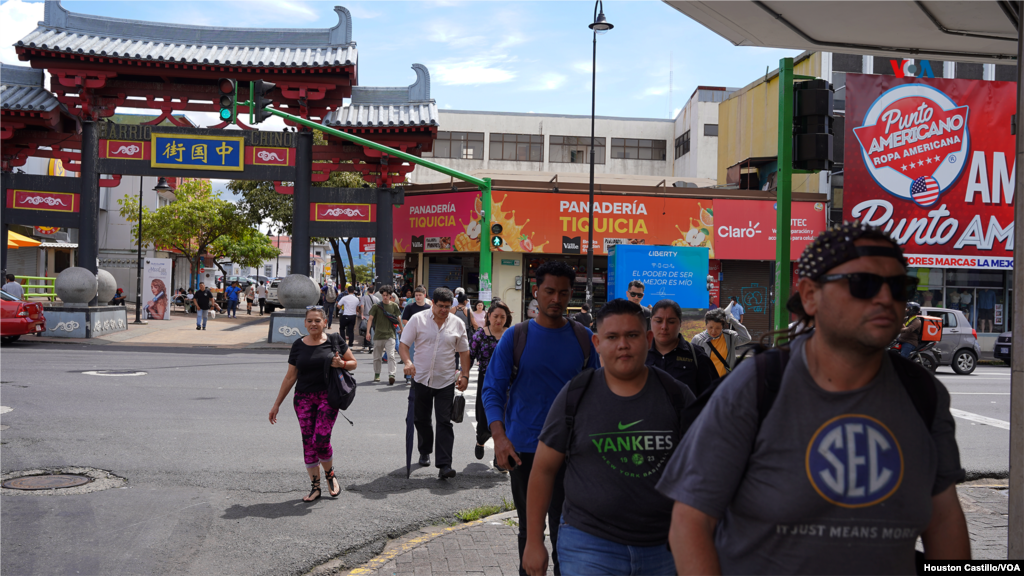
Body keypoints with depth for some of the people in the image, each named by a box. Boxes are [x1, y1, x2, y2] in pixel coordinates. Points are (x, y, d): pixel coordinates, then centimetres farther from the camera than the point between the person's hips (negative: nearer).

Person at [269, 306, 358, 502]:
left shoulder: (334, 341, 1)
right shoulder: (298, 346, 6)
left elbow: (353, 363, 11)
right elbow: (290, 377, 10)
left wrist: (341, 364, -12)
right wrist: (277, 404, 9)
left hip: (328, 397, -3)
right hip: (303, 398, 3)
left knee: (321, 440, -13)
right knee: (308, 442, 3)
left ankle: (330, 475, 16)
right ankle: (315, 486, 15)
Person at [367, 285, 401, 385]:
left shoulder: (394, 306, 5)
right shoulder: (376, 306, 1)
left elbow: (398, 319, 14)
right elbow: (370, 318, -4)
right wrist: (368, 332, -14)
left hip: (390, 335, -1)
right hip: (378, 335, 1)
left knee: (391, 356, -15)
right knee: (377, 357, 11)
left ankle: (391, 376, -22)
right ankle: (377, 375, 29)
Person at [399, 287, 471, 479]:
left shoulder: (457, 324, 4)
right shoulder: (418, 320, -2)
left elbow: (464, 351, 11)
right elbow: (403, 345, -4)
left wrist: (465, 375, 2)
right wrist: (407, 362, -23)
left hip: (446, 381, 0)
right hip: (421, 378, 0)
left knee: (445, 422, -7)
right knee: (421, 419, 13)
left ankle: (444, 465, -10)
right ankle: (425, 452, 37)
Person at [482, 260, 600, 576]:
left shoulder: (582, 337, 3)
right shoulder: (514, 337, -3)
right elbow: (492, 390, -4)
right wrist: (499, 437, -17)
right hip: (524, 449, 0)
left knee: (564, 528, -2)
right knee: (529, 527, 15)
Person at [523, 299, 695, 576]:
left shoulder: (677, 396, -1)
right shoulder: (575, 397, -4)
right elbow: (543, 470, 1)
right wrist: (534, 542, 2)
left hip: (664, 548, 2)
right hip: (589, 543, -1)